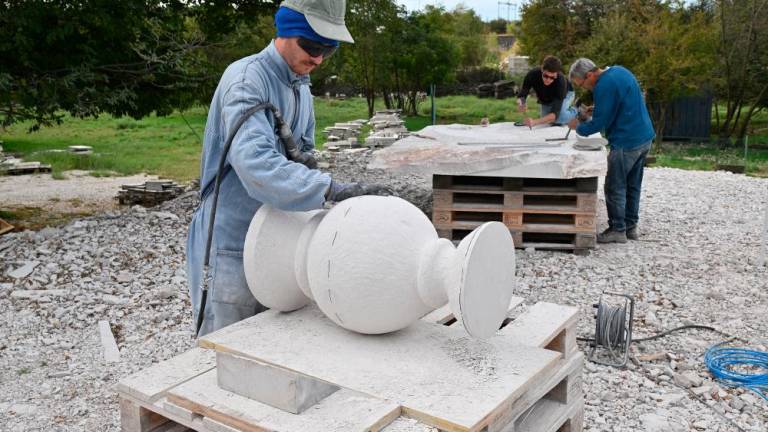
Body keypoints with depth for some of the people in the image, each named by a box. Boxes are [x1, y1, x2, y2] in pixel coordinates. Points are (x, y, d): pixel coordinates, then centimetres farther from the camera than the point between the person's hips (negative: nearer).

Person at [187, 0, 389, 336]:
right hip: (230, 249, -7)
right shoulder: (246, 79, -18)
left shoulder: (302, 87, 9)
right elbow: (255, 162, -34)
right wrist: (334, 189, -42)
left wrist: (305, 160, -6)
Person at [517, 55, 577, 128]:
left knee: (560, 117, -28)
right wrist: (521, 104, -53)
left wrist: (534, 122, -67)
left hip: (565, 94, -3)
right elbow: (522, 95, -27)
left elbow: (555, 113, -50)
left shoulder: (561, 81, -44)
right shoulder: (532, 74, -37)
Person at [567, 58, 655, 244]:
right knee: (633, 185, 16)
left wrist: (579, 127, 0)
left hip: (626, 143, -10)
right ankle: (631, 226, 24)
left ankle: (617, 230, 5)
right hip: (645, 138, 10)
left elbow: (599, 123, -17)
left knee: (615, 188, -1)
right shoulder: (619, 71, 10)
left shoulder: (604, 86, -20)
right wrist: (596, 109, 14)